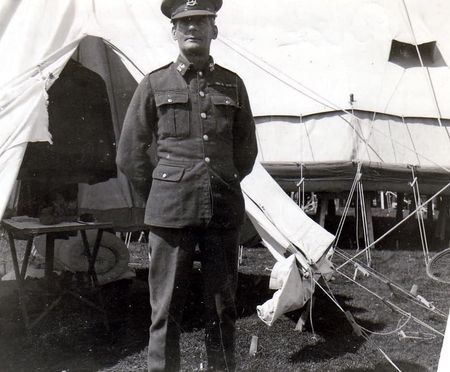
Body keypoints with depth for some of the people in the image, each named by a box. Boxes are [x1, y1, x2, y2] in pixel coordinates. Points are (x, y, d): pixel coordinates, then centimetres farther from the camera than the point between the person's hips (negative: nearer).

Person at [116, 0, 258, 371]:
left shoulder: (232, 84, 8)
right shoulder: (155, 84, 2)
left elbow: (246, 150, 18)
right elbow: (130, 155, 6)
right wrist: (162, 194, 8)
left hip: (224, 210, 2)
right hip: (172, 211, -2)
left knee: (222, 305, 11)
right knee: (166, 308, 4)